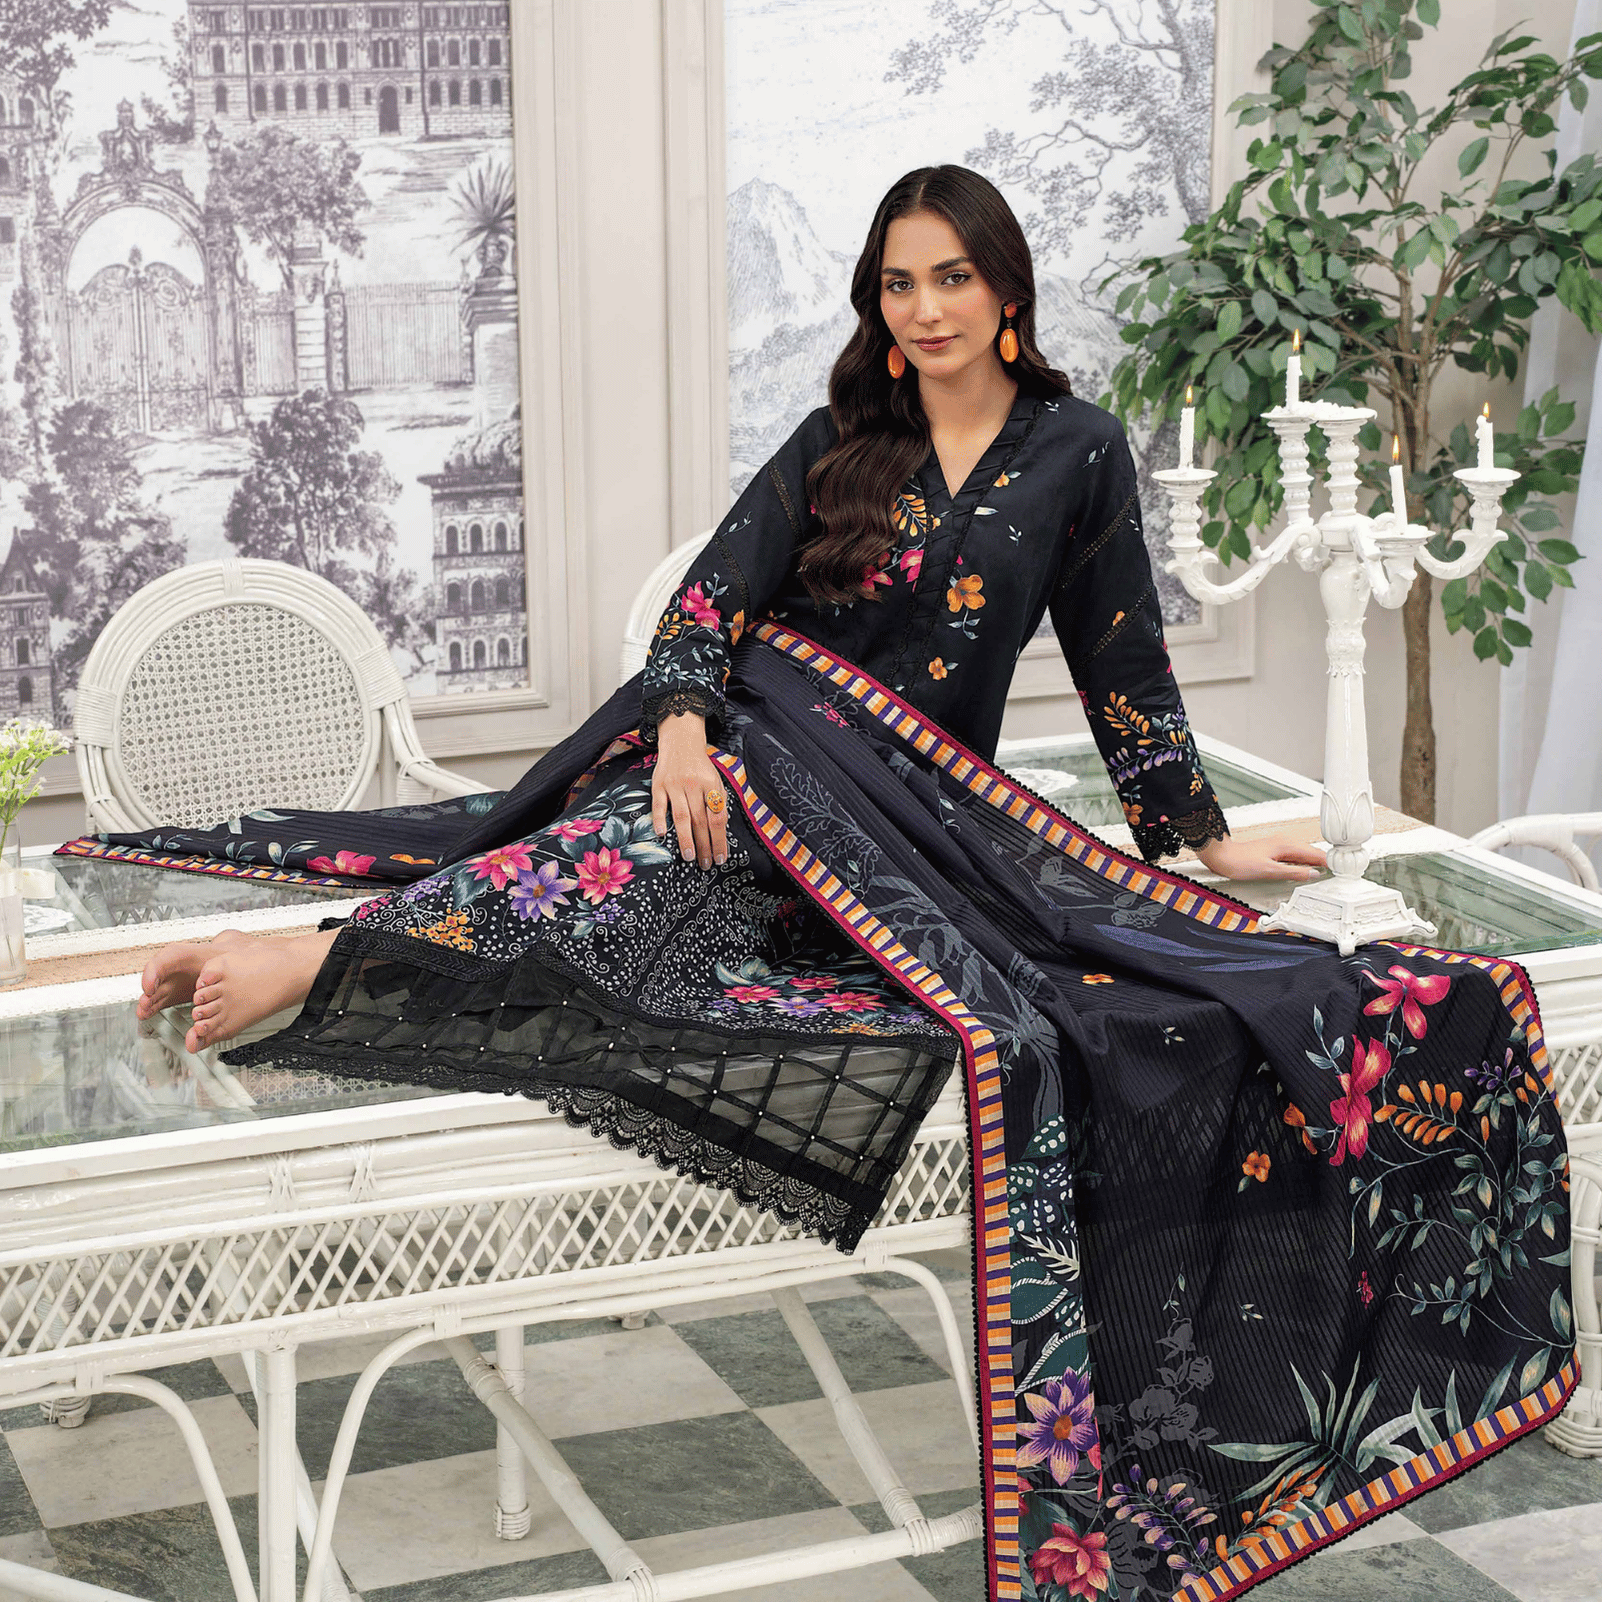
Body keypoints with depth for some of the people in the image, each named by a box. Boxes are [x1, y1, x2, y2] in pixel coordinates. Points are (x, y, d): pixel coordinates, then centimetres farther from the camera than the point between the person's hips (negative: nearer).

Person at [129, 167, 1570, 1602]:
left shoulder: (1074, 454, 10)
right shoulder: (842, 442, 12)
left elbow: (1121, 661, 15)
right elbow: (718, 592, 0)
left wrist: (1205, 835, 16)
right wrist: (684, 720, -20)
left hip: (928, 810, 3)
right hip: (778, 742, -3)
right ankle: (314, 961, -55)